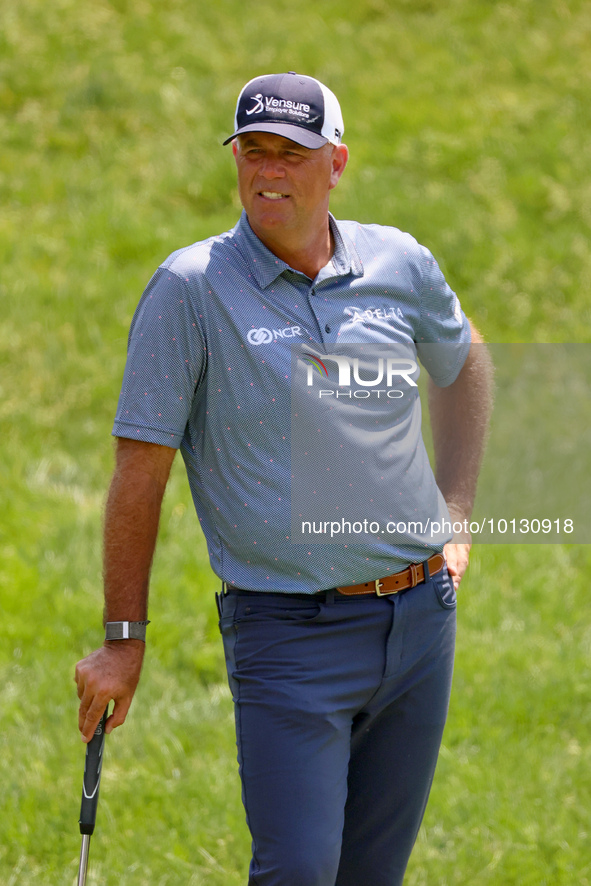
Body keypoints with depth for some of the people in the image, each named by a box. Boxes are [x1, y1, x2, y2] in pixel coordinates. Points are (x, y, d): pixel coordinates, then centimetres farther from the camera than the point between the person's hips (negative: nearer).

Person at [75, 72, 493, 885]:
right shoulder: (191, 287, -8)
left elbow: (464, 363, 26)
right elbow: (140, 468, -5)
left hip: (421, 616, 4)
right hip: (288, 634, -4)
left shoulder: (401, 264, 4)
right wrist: (123, 638, -5)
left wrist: (455, 517, 19)